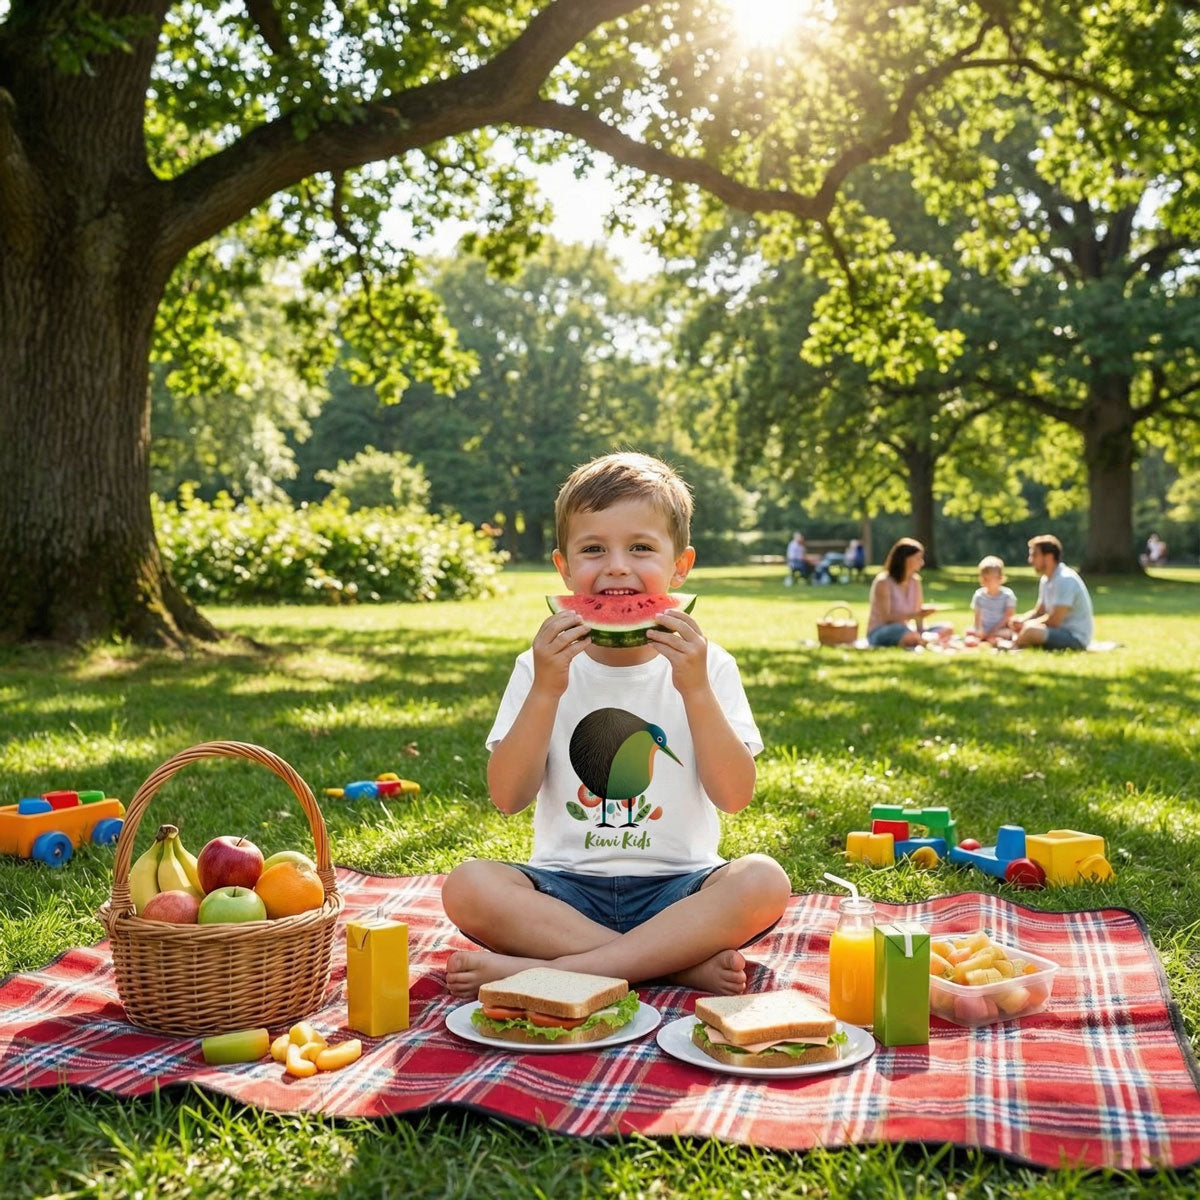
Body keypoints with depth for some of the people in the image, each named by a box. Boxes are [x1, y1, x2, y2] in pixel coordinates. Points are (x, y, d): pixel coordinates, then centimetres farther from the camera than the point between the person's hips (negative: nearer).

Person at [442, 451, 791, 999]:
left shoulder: (706, 665, 3)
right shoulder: (544, 665, 4)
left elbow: (734, 796, -8)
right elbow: (507, 797, -6)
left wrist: (696, 689, -18)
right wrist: (545, 692, -17)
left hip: (676, 887, 0)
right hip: (568, 886, 1)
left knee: (763, 880, -29)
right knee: (468, 886, -26)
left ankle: (549, 969, -27)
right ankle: (682, 962, -24)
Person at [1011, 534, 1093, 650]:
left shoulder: (1065, 579, -19)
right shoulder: (1045, 580, 10)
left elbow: (1054, 621, -22)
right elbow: (1039, 612, 17)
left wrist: (1025, 624, -11)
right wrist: (1021, 620, -4)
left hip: (1076, 639, -10)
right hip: (1061, 632, 10)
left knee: (1030, 630, -31)